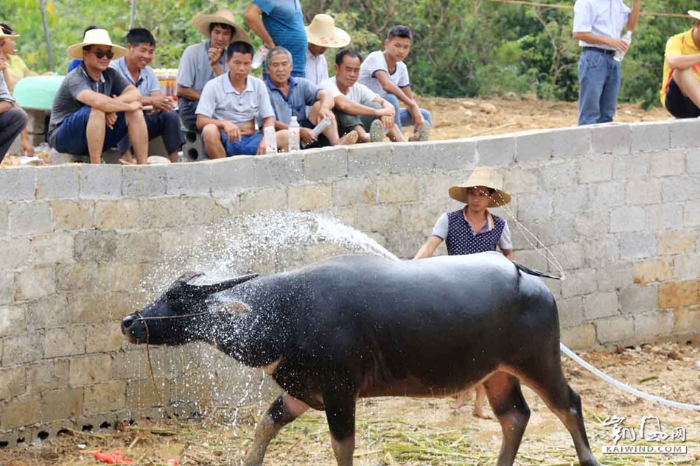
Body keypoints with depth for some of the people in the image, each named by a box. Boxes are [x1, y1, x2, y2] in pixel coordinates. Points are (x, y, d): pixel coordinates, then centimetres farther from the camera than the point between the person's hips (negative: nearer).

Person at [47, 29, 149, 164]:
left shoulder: (111, 75, 3)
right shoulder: (75, 78, -20)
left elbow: (136, 94, -8)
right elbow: (98, 101, -37)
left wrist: (114, 104, -26)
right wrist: (128, 106, -23)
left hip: (97, 138, 7)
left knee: (135, 112, -8)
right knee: (97, 111, -33)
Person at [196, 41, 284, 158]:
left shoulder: (259, 85, 9)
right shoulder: (213, 86, -2)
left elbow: (269, 118, 9)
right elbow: (200, 122, -8)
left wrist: (266, 139, -14)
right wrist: (224, 123, -29)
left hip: (250, 141, 3)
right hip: (224, 142, -3)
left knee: (285, 136, -22)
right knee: (209, 130, -36)